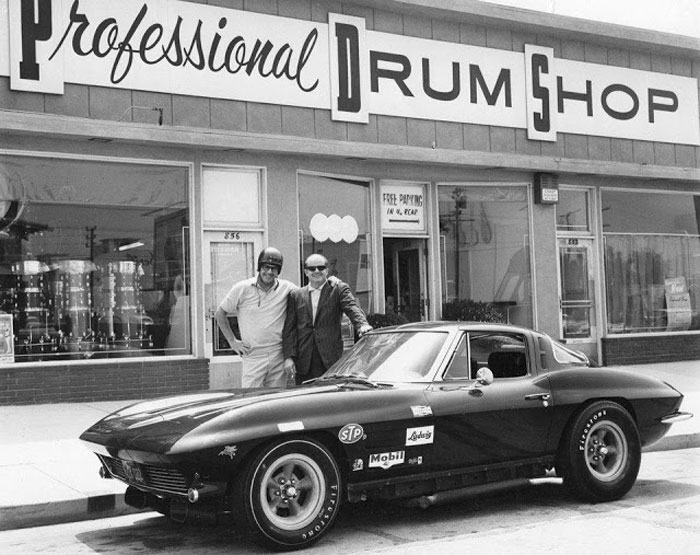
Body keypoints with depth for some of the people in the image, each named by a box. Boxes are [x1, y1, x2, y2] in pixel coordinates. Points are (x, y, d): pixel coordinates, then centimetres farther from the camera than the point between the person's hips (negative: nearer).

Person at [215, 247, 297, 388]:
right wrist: (233, 342, 3)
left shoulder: (287, 288, 2)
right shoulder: (242, 288, -1)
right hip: (253, 357, -2)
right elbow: (220, 314, 9)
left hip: (279, 357, 2)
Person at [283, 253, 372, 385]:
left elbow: (352, 307, -9)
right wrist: (288, 356, -1)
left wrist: (362, 324, -31)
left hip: (331, 360, -2)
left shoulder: (338, 289, 8)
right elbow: (289, 328, 10)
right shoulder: (295, 296, 14)